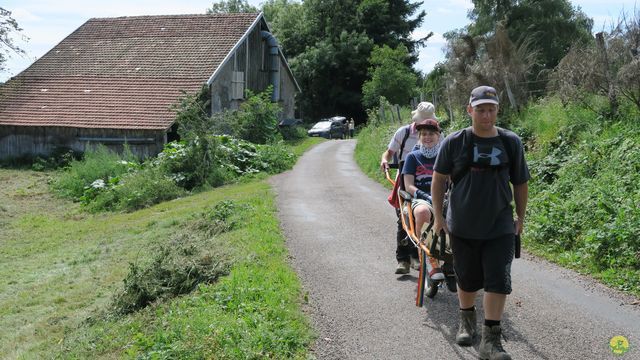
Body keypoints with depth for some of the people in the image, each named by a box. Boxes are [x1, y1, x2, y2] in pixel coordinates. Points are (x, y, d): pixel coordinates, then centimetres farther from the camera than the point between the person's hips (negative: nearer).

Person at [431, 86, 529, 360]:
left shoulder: (511, 142, -1)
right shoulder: (454, 142, -5)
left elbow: (520, 183, 9)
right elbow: (439, 179, 4)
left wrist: (520, 218, 14)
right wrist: (438, 216, 3)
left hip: (500, 227, 0)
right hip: (463, 226, 0)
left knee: (498, 282, -5)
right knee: (467, 279, 13)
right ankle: (467, 321, 39)